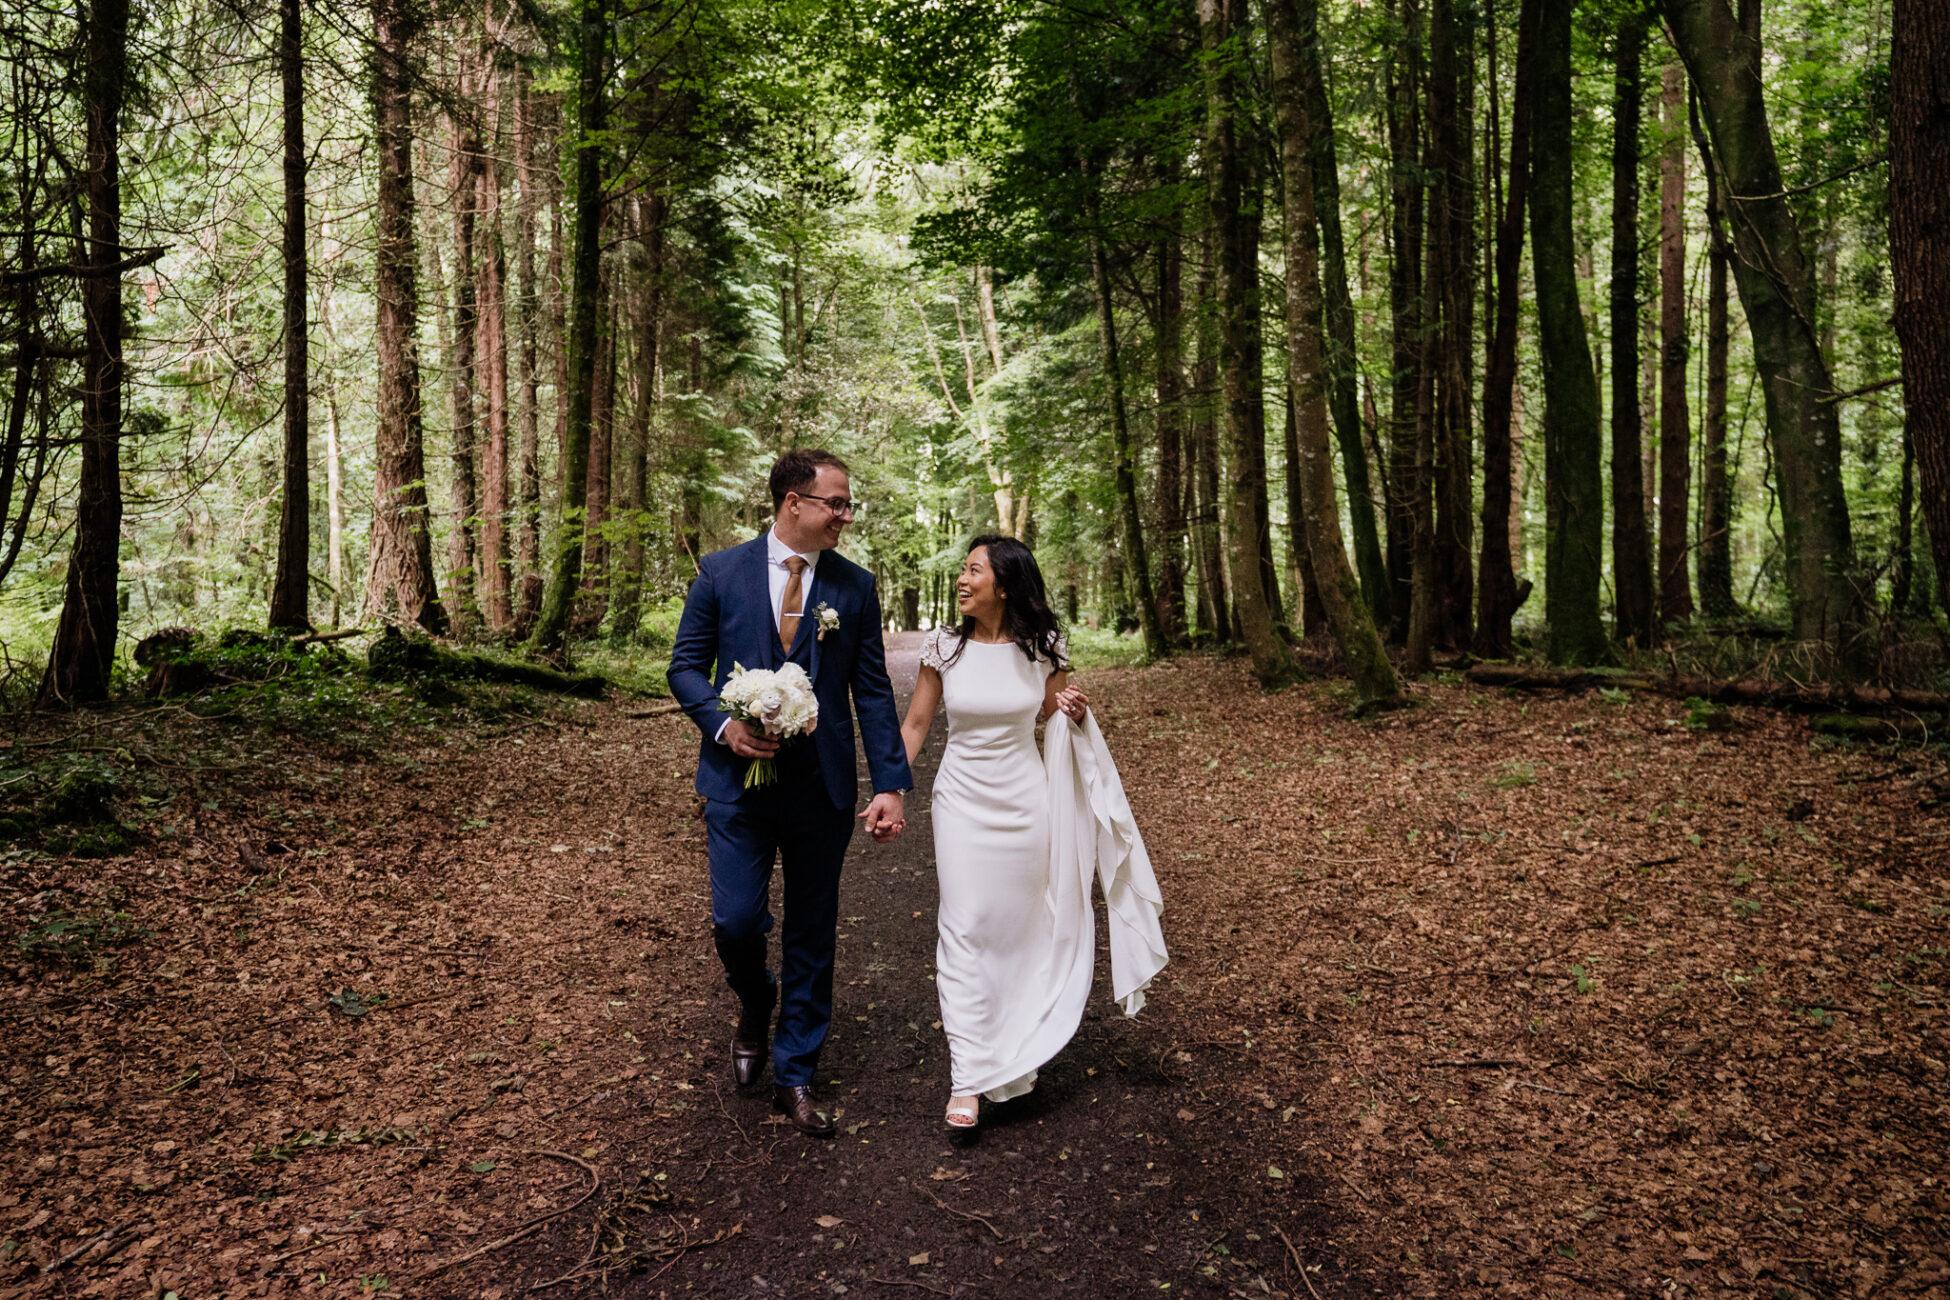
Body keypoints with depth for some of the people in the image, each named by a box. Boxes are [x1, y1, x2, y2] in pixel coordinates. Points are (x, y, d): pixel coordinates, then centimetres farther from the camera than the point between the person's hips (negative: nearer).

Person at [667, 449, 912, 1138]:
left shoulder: (855, 586, 2)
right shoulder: (721, 573, 0)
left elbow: (873, 692, 3)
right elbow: (685, 665, 5)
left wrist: (891, 785, -3)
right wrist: (722, 724, -14)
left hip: (823, 788, 1)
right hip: (738, 779, -1)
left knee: (812, 934, 8)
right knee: (735, 921, -4)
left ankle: (794, 1077, 25)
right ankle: (755, 1005, 33)